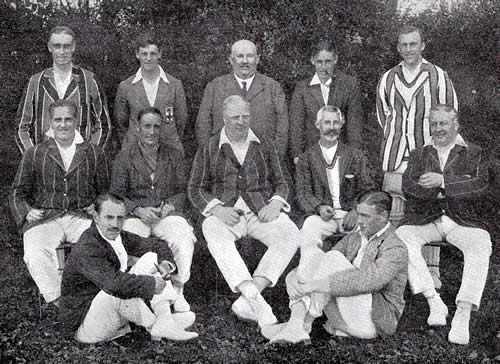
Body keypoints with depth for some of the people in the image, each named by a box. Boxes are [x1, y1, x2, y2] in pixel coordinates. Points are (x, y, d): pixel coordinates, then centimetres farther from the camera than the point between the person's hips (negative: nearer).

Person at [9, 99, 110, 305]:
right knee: (35, 254, -32)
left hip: (82, 217, 0)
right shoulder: (35, 154, 14)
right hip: (44, 218, 0)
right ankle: (58, 302, -23)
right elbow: (18, 192, 15)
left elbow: (106, 191, 19)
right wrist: (26, 211, -5)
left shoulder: (94, 153, 14)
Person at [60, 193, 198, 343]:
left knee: (151, 258, 0)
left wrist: (165, 263, -12)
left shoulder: (119, 237, 1)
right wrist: (152, 283, -29)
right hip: (83, 328, -8)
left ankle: (164, 318, -16)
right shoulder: (86, 249, -26)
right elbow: (113, 282, -41)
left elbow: (158, 246, 10)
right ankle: (156, 326, -15)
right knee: (116, 291, -39)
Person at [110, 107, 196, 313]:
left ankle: (177, 290, -18)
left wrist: (170, 205, -10)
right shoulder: (124, 157, 9)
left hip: (168, 213, 1)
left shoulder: (173, 155, 14)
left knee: (184, 240, -31)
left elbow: (182, 190, 11)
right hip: (135, 215, 0)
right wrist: (138, 209, -13)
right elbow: (116, 194, 4)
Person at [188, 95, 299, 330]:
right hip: (224, 211, -1)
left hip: (261, 210, 2)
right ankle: (255, 300, -46)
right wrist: (216, 209, -12)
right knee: (214, 235, -37)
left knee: (290, 235, -29)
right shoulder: (208, 149, 13)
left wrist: (275, 204, -5)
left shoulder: (265, 147, 19)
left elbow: (281, 182, 18)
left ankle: (246, 301, -35)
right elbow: (195, 189, 7)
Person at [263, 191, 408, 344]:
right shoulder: (353, 238, 14)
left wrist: (316, 284, -33)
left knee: (333, 258, -22)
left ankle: (303, 324, -24)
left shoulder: (396, 249, -12)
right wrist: (294, 277, -15)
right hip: (349, 317, 7)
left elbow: (370, 281, -29)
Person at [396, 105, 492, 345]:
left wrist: (443, 181, -17)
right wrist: (457, 184, -10)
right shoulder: (419, 154, 17)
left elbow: (480, 187, -7)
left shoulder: (474, 154, 11)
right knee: (401, 237, -28)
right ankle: (434, 301, -24)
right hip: (424, 218, 2)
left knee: (481, 244, -31)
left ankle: (463, 314, -33)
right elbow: (408, 187, -2)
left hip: (461, 219, -1)